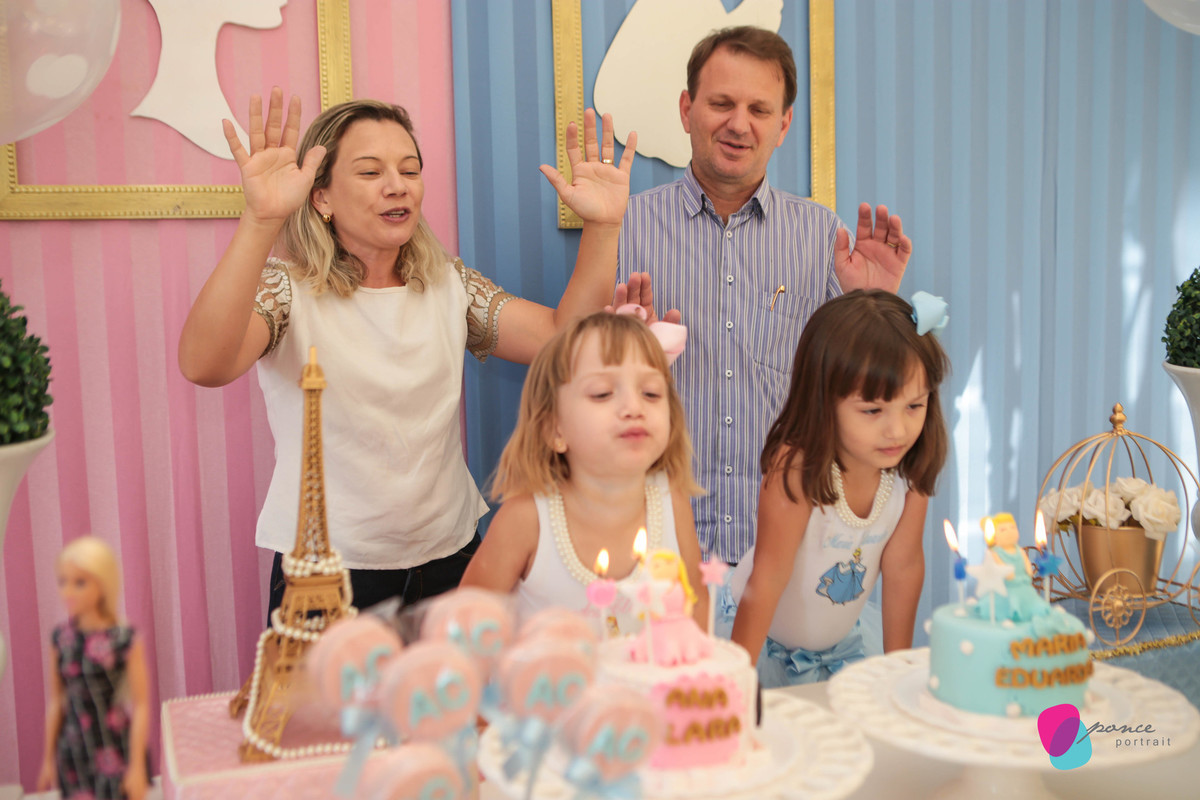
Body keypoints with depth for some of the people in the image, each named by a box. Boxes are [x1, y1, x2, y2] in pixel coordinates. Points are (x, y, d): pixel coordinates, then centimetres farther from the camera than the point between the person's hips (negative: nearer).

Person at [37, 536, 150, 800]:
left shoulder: (126, 640, -13)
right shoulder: (61, 639, -1)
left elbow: (141, 706, -10)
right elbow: (55, 701, 8)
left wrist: (137, 765, -10)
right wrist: (48, 758, 12)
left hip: (118, 751, -4)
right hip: (74, 754, 4)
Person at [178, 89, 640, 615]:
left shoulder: (450, 285, 6)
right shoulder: (287, 290, -8)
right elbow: (204, 365, -29)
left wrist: (602, 226, -16)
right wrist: (261, 220, -41)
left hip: (449, 562, 4)